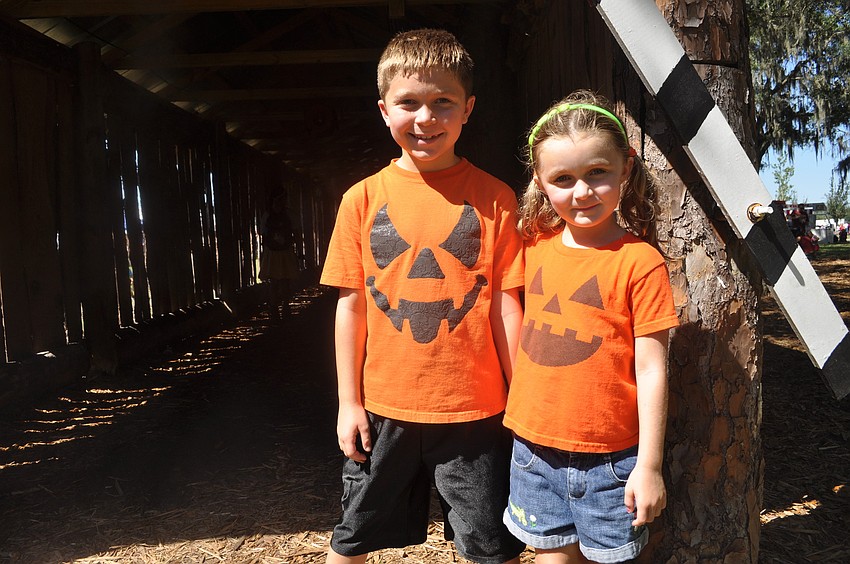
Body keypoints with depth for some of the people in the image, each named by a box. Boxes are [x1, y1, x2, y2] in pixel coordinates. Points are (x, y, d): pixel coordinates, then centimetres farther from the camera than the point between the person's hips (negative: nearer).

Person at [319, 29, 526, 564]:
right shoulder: (363, 199, -1)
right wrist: (348, 402, 3)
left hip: (475, 409, -1)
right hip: (383, 408, 2)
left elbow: (506, 304, -3)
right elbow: (351, 303, 1)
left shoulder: (494, 198, -5)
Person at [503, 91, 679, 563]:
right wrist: (521, 421, 13)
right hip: (535, 446, 4)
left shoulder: (640, 260, -13)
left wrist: (650, 466, -9)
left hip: (609, 455, -4)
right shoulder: (537, 246, 2)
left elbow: (652, 369, -11)